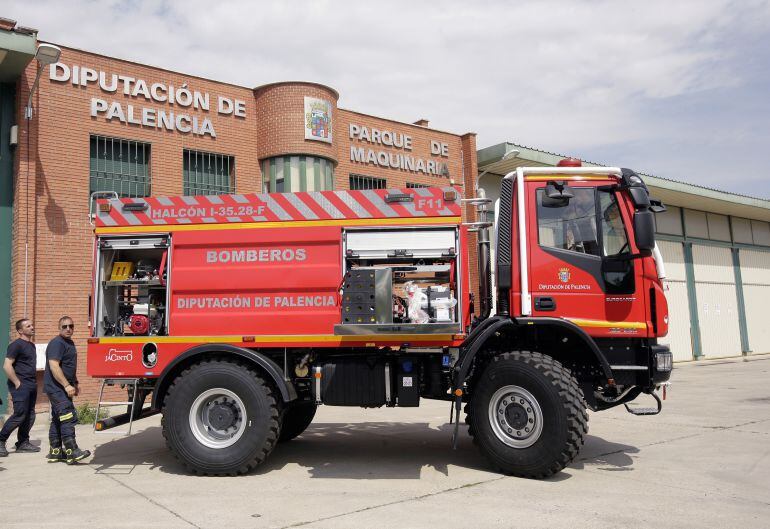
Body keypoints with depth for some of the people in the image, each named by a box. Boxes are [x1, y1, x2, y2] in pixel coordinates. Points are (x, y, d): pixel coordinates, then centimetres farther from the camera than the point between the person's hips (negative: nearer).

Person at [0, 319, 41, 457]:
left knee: (30, 416, 9)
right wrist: (17, 383, -16)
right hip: (21, 386, -8)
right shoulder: (16, 345, -10)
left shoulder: (31, 345, 16)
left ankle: (23, 442, 18)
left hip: (31, 385, 8)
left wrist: (33, 382, 17)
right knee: (20, 415, -9)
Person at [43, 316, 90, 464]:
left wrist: (74, 384, 24)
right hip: (56, 387, -10)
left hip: (63, 388, 10)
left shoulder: (70, 343, 16)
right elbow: (54, 367, -23)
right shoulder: (57, 343, -14)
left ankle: (55, 452, 19)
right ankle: (72, 452, -16)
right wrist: (67, 385, -25)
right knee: (68, 417, -15)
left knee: (57, 419, 13)